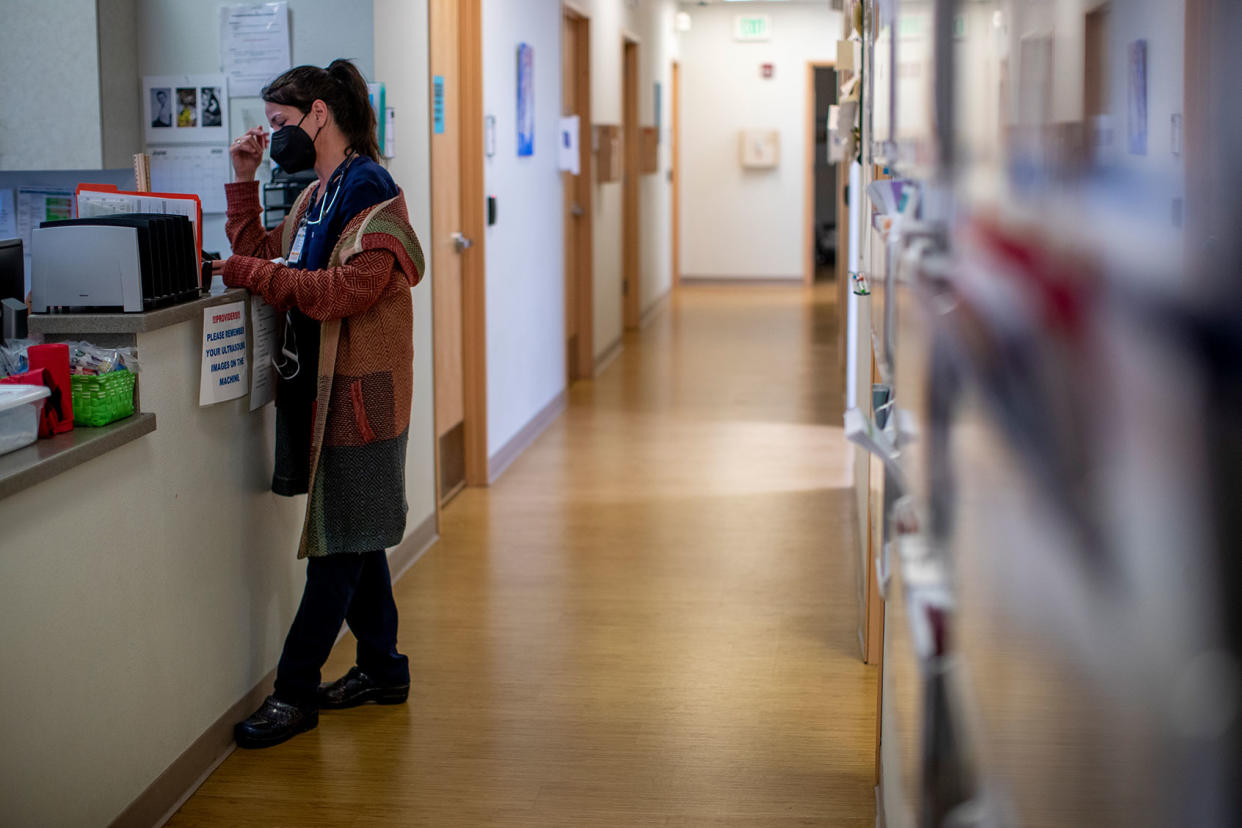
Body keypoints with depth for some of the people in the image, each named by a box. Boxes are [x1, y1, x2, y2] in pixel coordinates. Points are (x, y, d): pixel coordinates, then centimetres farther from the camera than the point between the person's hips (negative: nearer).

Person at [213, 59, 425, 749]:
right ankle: (383, 668, 26)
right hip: (325, 386, 10)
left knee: (341, 543, -2)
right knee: (352, 537, 15)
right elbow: (265, 258, 14)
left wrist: (250, 273, -25)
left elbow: (346, 292, -24)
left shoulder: (372, 194, -13)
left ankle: (296, 691, 2)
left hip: (360, 392, -10)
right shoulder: (317, 195, 17)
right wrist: (244, 182, 8)